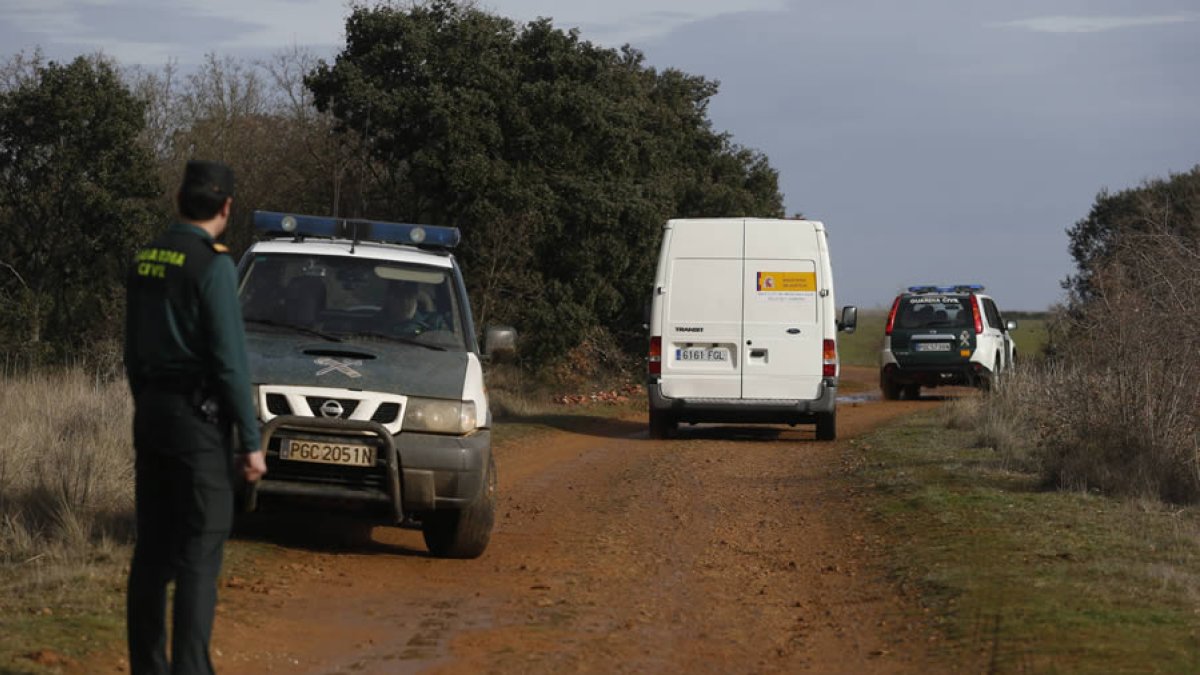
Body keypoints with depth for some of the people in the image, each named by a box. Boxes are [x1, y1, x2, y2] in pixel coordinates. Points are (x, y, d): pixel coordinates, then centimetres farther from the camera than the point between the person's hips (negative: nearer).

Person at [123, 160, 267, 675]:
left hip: (151, 414, 7)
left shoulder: (145, 261, 8)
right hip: (198, 419, -7)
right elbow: (230, 360, -16)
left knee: (152, 549, 12)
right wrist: (251, 441, -12)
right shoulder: (212, 264, -14)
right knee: (199, 554, -7)